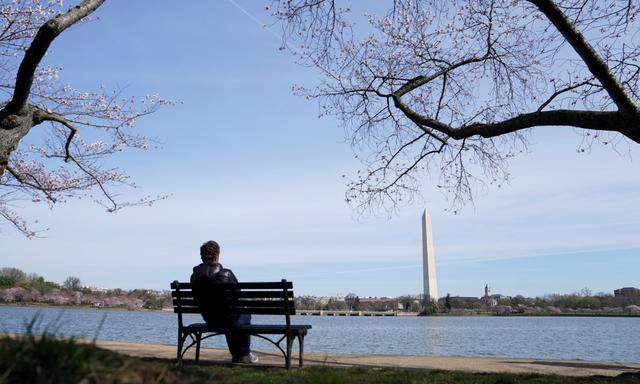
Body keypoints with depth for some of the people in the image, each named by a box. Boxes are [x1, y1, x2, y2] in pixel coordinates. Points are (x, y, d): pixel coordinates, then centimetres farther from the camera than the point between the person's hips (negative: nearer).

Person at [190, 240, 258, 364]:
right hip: (226, 318, -5)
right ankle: (244, 355, 32)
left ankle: (235, 354, 42)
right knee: (245, 315, 28)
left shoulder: (195, 276, -7)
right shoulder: (226, 274, -20)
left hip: (208, 320, 5)